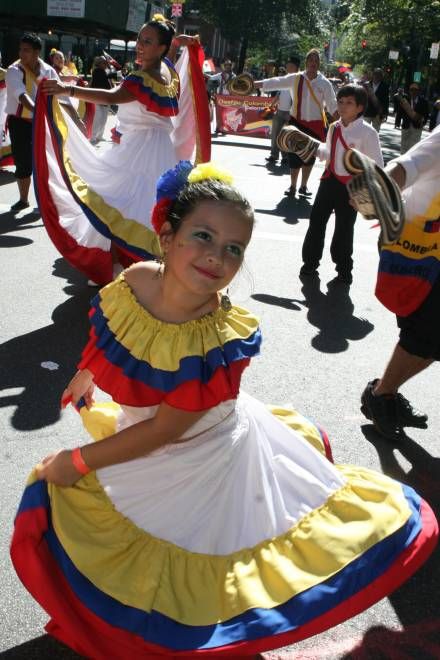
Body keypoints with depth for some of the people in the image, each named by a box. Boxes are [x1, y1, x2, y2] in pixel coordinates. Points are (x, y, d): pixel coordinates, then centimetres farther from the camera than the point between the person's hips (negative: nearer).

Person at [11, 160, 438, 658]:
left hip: (212, 462, -4)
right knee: (46, 522, 5)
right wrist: (81, 384, 25)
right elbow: (99, 349, 4)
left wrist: (78, 463, -13)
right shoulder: (130, 285, -20)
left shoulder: (223, 338, -31)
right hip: (138, 443, 5)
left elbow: (164, 429, -23)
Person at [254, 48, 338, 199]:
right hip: (297, 122, 0)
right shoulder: (295, 79, -3)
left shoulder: (325, 83, -3)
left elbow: (333, 105, -2)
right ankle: (293, 186, 15)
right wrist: (251, 84, -12)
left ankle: (303, 186, 22)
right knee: (295, 155, -1)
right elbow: (274, 83, -6)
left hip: (316, 124, 1)